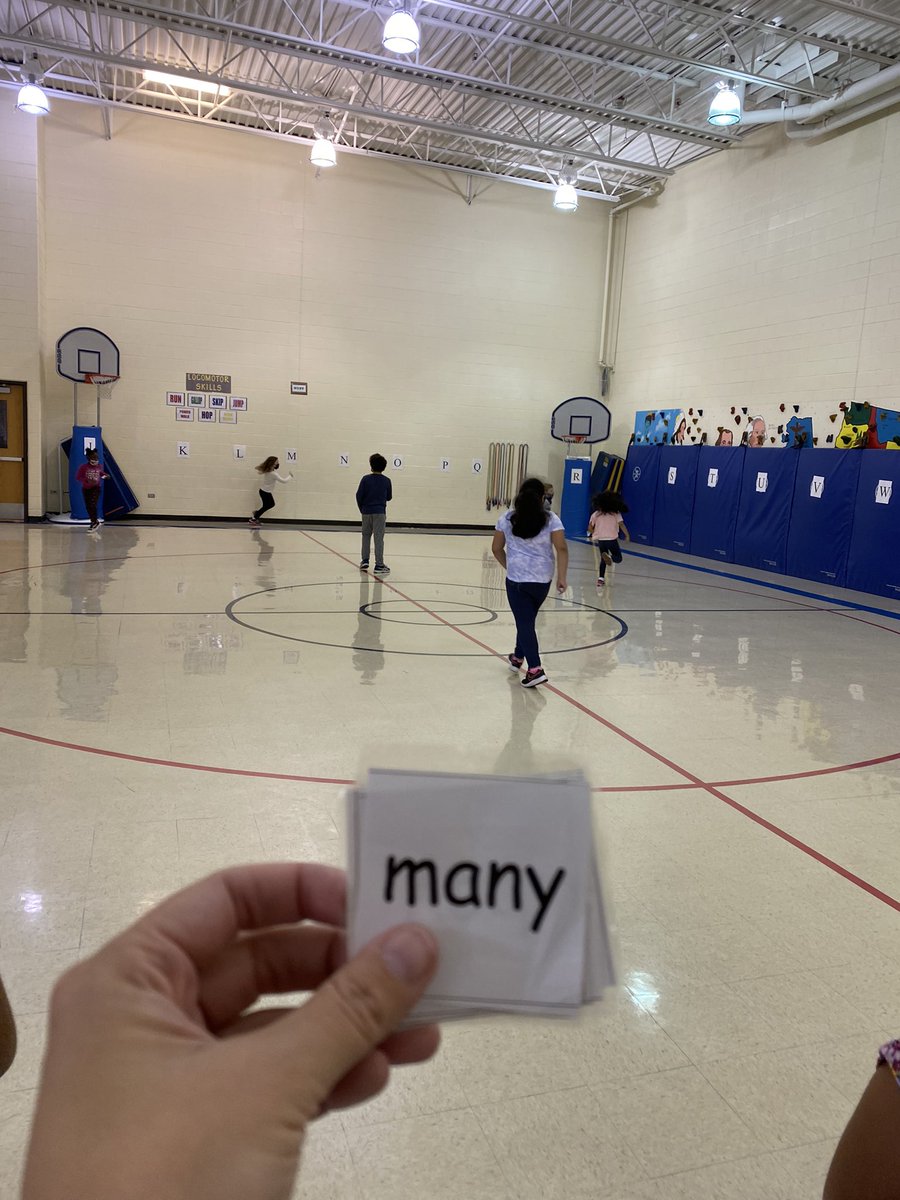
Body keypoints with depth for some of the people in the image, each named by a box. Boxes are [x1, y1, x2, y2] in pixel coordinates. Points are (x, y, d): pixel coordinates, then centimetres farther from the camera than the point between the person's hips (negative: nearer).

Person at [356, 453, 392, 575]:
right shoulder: (386, 481, -2)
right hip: (380, 512, -1)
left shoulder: (366, 479, -5)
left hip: (366, 512, 1)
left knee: (366, 536, 17)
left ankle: (364, 561, 18)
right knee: (379, 538, -2)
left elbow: (359, 495, -4)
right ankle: (379, 565, -4)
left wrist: (362, 509, 10)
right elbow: (389, 497, 8)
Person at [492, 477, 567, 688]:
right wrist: (561, 577, -5)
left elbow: (496, 549, 8)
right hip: (542, 579, 2)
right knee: (527, 619, 21)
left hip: (516, 579, -1)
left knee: (524, 622, 0)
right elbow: (562, 549, -10)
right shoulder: (551, 520, -2)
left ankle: (535, 669, -11)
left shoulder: (507, 518, 2)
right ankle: (518, 657, 38)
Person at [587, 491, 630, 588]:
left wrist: (594, 534, 19)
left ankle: (600, 579, 9)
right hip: (612, 539, -3)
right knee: (618, 558, 8)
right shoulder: (616, 513, -1)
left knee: (603, 560, 18)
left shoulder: (596, 514, 4)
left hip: (600, 540, 3)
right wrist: (627, 535, -4)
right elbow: (621, 524, -12)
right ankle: (609, 557, -26)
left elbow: (590, 527, 2)